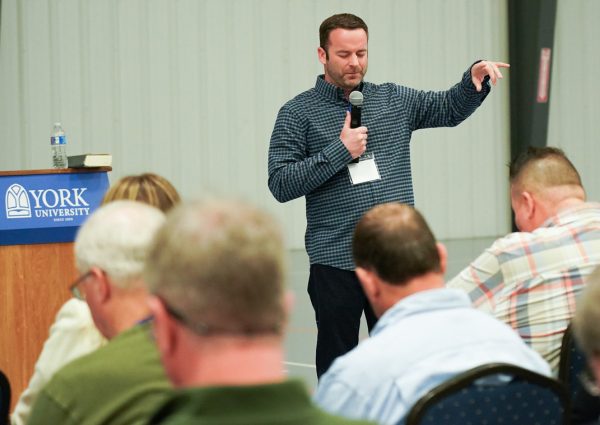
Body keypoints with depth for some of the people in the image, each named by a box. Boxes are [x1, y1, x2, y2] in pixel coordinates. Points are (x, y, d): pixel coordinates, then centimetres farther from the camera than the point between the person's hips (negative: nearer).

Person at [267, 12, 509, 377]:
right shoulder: (298, 113, 1)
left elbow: (450, 108, 15)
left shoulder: (394, 100, 13)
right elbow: (281, 185, -7)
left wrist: (475, 79, -5)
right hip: (335, 262, -3)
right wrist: (339, 151, -13)